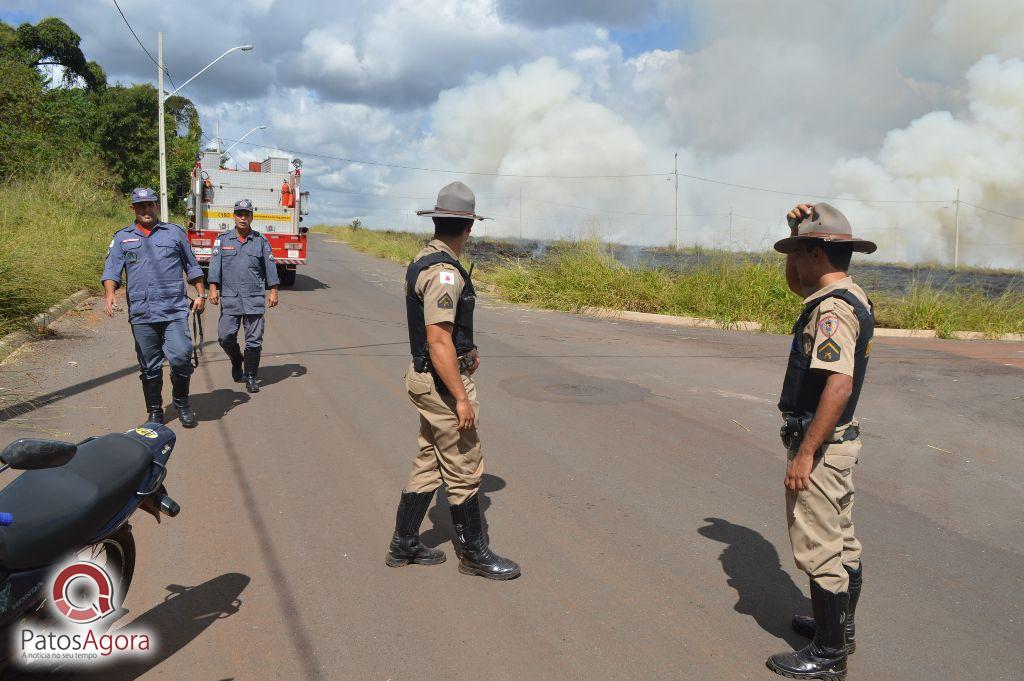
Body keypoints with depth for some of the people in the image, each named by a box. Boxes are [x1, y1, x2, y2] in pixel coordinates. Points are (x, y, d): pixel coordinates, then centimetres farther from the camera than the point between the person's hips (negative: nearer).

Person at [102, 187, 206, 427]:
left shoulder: (175, 232, 13)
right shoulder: (122, 238, 13)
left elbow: (192, 267, 18)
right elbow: (112, 270, 3)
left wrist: (201, 293, 11)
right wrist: (109, 294, -15)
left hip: (175, 311, -1)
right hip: (141, 314, 1)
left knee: (180, 357, -13)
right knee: (150, 367, 5)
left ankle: (182, 402, 10)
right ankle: (155, 412, 18)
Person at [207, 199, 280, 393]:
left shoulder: (261, 241, 7)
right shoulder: (223, 240, 8)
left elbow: (270, 266, 8)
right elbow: (215, 265, 2)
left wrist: (273, 291, 2)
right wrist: (213, 288, -8)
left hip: (254, 298, 0)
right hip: (230, 297, 1)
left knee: (254, 339, -1)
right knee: (225, 336, -2)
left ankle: (250, 377, 11)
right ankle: (236, 360, 28)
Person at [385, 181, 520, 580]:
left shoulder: (423, 261, 10)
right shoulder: (444, 272, -22)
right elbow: (438, 341, -27)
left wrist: (464, 351, 29)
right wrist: (461, 397, -24)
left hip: (427, 378, 10)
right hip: (442, 383, -10)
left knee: (429, 465, 18)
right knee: (465, 471, 4)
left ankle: (404, 545, 28)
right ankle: (474, 553, 19)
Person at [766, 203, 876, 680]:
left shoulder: (832, 309, -22)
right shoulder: (850, 297, 10)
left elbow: (839, 383, -31)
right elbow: (795, 283, 28)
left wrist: (805, 453, -28)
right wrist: (798, 233, 12)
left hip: (819, 444, -10)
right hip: (841, 441, 10)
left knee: (819, 551, -1)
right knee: (842, 542, 20)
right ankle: (839, 628, 35)